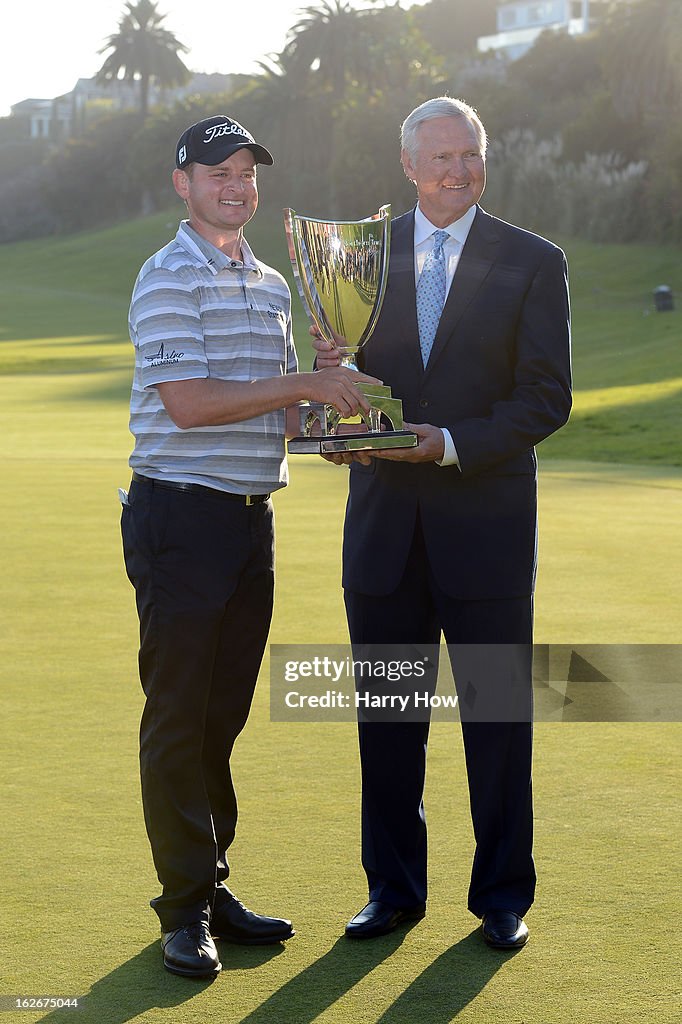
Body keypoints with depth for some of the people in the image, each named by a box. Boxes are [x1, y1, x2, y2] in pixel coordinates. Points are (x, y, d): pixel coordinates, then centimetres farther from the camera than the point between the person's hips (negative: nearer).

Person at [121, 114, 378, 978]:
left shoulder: (271, 286, 17)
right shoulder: (167, 278, -7)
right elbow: (189, 401, -19)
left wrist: (330, 424, 2)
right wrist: (305, 386, -16)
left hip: (252, 517, 7)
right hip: (179, 517, -7)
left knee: (224, 713, 11)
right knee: (178, 716, -2)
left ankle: (209, 883, 20)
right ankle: (184, 906, 4)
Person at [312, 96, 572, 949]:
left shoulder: (533, 263, 0)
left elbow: (547, 398, -5)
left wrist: (453, 444, -17)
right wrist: (330, 374, -11)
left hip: (485, 524, -3)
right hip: (384, 523, 3)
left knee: (498, 715, 4)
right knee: (386, 714, 9)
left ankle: (503, 893, 17)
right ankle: (394, 888, 21)